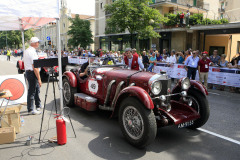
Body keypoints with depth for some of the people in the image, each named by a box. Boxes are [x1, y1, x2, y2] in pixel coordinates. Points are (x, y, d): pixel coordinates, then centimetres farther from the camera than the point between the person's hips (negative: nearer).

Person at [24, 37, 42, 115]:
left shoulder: (26, 51, 14)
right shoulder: (32, 52, -19)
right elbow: (35, 67, -23)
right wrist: (39, 79, -22)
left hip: (28, 71, 10)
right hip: (32, 73, -10)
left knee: (37, 89, 20)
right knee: (32, 91, -2)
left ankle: (38, 105, 33)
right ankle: (30, 110, 7)